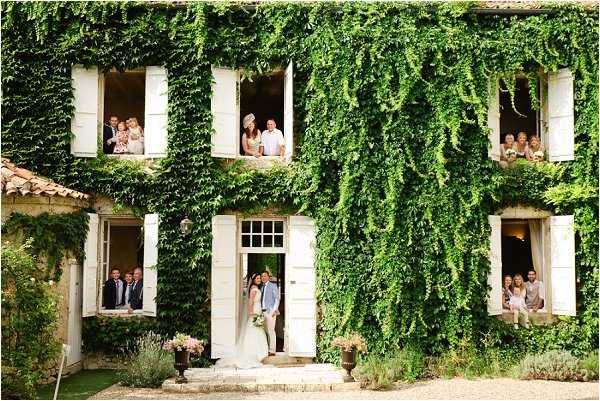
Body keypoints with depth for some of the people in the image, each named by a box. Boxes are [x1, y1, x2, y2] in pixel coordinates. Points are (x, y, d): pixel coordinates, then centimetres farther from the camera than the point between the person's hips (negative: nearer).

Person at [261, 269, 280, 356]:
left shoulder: (273, 286, 1)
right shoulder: (262, 287, 18)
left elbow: (277, 299, -3)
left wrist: (274, 310, -12)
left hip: (270, 311, -6)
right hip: (263, 312, 6)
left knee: (271, 331, -8)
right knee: (266, 331, 5)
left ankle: (272, 351, -7)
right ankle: (267, 349, 9)